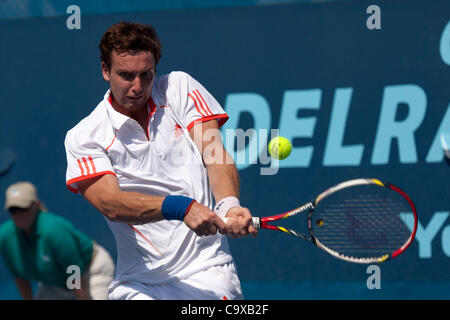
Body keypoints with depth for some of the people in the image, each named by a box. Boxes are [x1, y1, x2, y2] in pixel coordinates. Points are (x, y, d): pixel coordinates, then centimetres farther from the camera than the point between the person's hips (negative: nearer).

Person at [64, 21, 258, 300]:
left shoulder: (179, 87, 6)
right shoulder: (84, 138, 0)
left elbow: (215, 155, -4)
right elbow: (110, 203, -15)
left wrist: (229, 204, -26)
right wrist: (180, 207, -31)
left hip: (207, 272, 0)